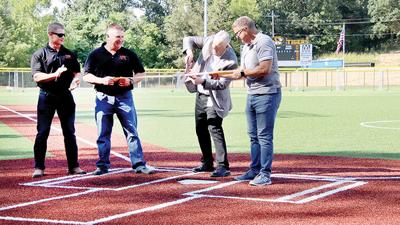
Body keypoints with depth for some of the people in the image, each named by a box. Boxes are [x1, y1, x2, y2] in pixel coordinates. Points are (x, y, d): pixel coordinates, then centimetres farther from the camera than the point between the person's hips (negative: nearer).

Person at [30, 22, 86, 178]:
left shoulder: (69, 54, 12)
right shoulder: (39, 54, 0)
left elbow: (77, 72, 13)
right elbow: (37, 77, -10)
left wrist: (75, 79, -10)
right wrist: (54, 75, -25)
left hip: (65, 96, 3)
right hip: (47, 96, -3)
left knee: (69, 132, 5)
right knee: (42, 132, -2)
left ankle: (73, 166, 11)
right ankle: (39, 167, 5)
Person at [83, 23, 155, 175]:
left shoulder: (128, 54, 5)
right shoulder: (96, 54, 2)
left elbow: (141, 74, 10)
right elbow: (86, 76, 2)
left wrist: (130, 80, -10)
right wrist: (101, 80, -15)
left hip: (124, 97, 1)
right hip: (103, 98, 0)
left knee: (132, 132, 0)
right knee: (103, 134, 5)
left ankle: (139, 164, 3)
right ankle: (103, 165, 14)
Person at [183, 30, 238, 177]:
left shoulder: (231, 61, -23)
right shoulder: (209, 41, -7)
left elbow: (223, 83, -23)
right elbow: (189, 39, 3)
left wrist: (203, 81, -31)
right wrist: (189, 52, -18)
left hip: (215, 98, -7)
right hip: (200, 94, 7)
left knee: (214, 128, -17)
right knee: (201, 129, 14)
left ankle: (223, 166, -17)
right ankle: (207, 163, 26)